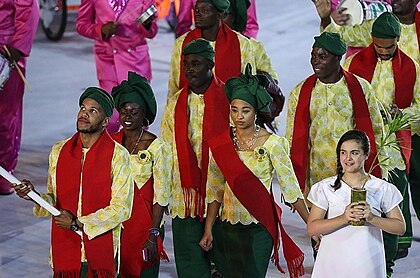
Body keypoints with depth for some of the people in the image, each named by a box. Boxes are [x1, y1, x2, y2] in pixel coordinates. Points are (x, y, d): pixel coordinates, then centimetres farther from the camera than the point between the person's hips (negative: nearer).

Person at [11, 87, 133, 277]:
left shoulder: (118, 155, -6)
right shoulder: (59, 150, 7)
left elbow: (121, 208, -9)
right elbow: (54, 200, 12)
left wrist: (78, 224, -11)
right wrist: (33, 195, -8)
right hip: (64, 252, 3)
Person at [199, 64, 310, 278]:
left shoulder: (271, 143, -8)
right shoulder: (220, 145, 1)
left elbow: (290, 186, -5)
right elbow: (215, 190, 8)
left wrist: (311, 224, -6)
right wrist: (208, 230, 8)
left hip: (260, 227, -4)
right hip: (230, 226, 4)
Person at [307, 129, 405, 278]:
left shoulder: (382, 189, 2)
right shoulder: (326, 187, 1)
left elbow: (400, 227, 1)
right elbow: (312, 228, -5)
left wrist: (372, 218, -14)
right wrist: (344, 218, -18)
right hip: (332, 264, 0)